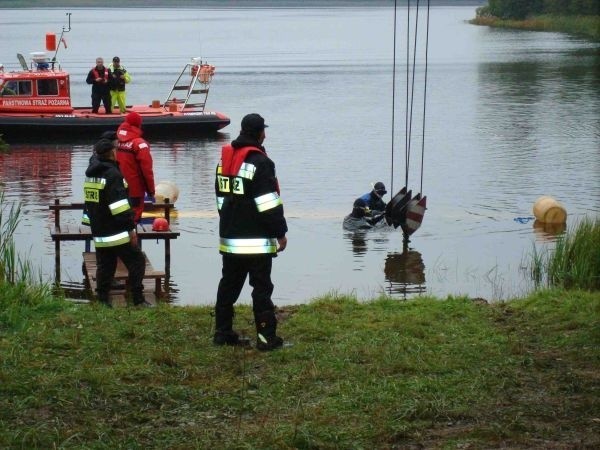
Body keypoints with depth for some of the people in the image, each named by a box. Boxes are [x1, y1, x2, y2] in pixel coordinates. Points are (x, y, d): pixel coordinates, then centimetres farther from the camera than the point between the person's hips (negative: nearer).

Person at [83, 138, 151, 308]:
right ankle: (138, 300, -7)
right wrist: (131, 229, -18)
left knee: (104, 265, 13)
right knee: (137, 261, -2)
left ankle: (102, 300, 10)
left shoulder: (91, 172, 9)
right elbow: (120, 206, -20)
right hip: (118, 233, -8)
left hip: (99, 233, 8)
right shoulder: (113, 174, -16)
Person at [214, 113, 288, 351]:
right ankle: (266, 337, -2)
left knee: (229, 284, 14)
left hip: (229, 237, 8)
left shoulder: (225, 157, 11)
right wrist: (280, 232, -9)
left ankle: (222, 332, 18)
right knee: (262, 287, -3)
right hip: (257, 240, -8)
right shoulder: (259, 162, -15)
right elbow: (269, 203, -17)